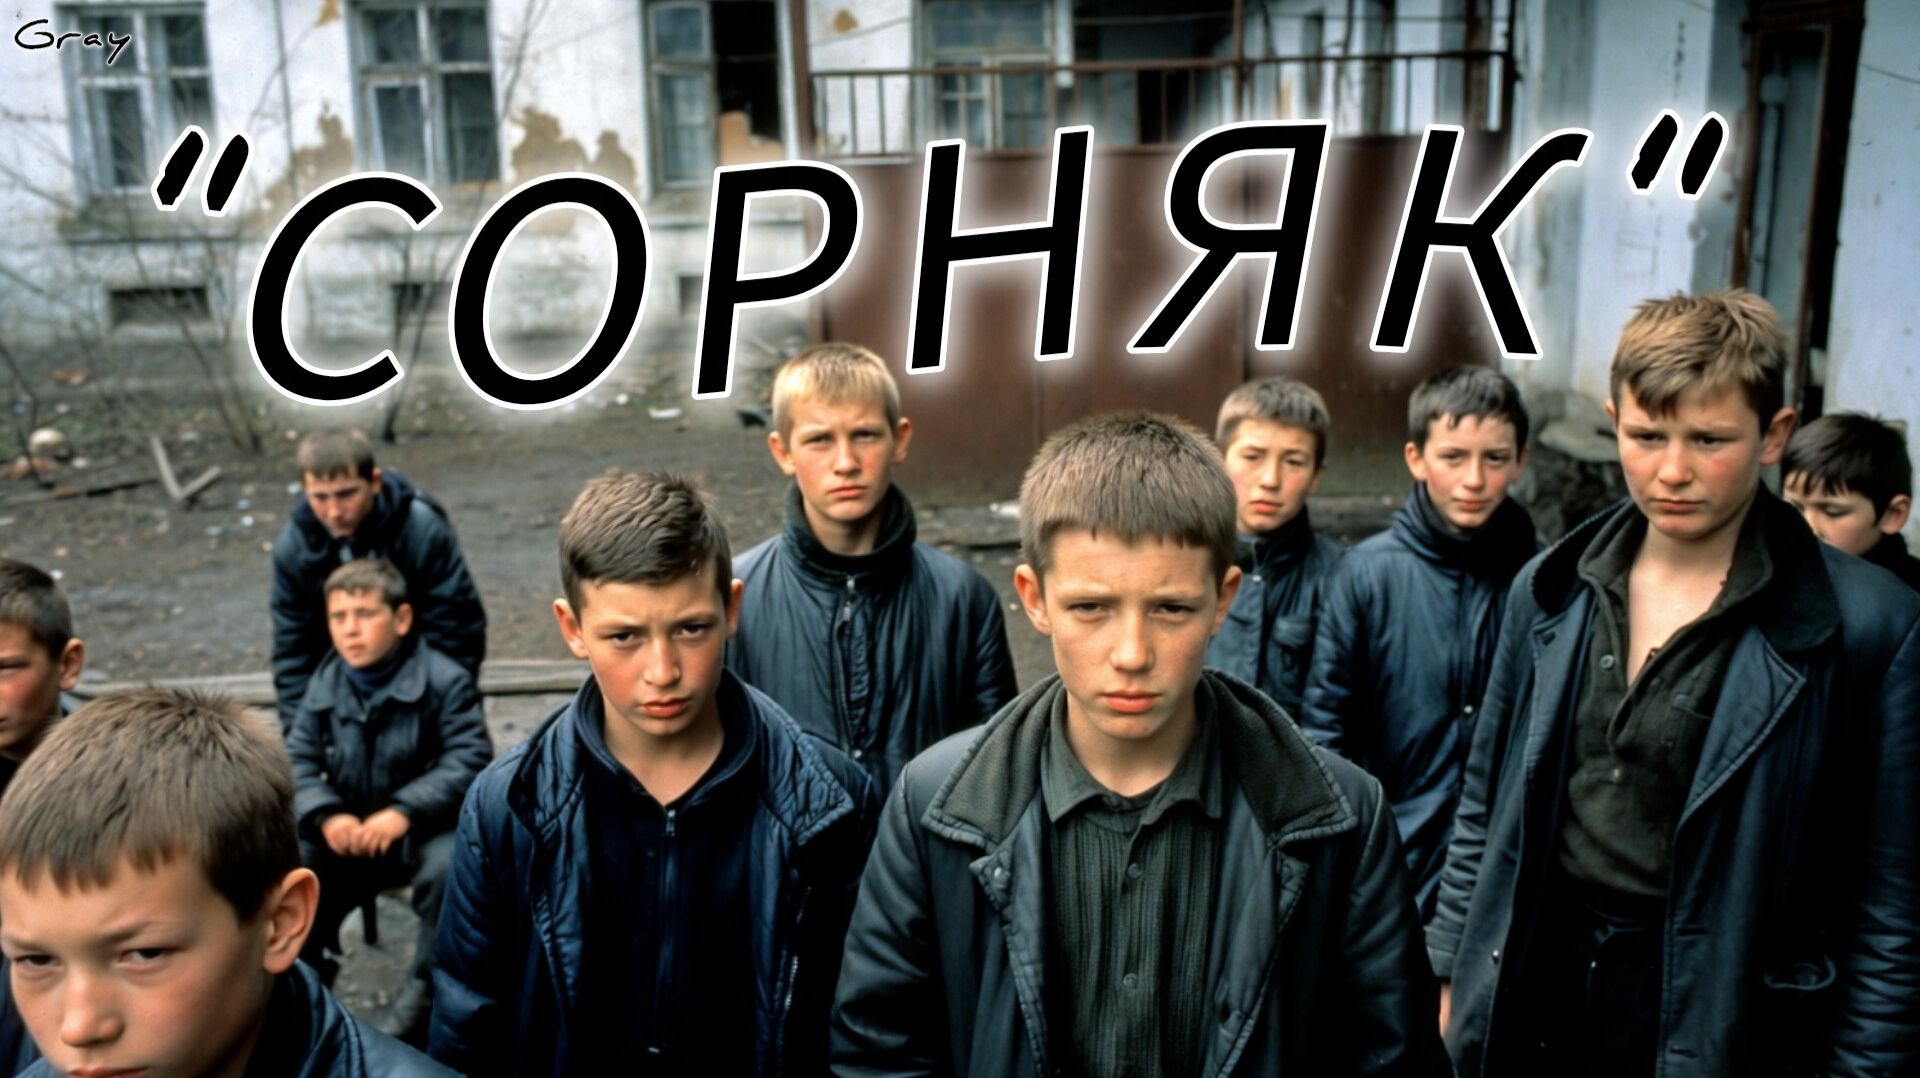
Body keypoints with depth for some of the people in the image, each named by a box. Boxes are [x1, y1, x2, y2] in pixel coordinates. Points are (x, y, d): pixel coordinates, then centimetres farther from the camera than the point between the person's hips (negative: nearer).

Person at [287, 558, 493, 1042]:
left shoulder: (443, 680, -12)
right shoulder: (325, 685, 4)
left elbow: (469, 760, -20)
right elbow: (298, 759, 1)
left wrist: (404, 811, -32)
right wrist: (326, 815, -20)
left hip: (423, 828, -5)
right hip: (348, 829, 5)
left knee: (448, 866, -34)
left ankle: (424, 991, -13)